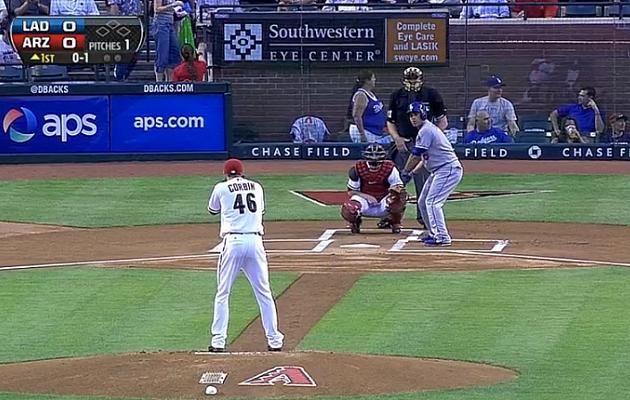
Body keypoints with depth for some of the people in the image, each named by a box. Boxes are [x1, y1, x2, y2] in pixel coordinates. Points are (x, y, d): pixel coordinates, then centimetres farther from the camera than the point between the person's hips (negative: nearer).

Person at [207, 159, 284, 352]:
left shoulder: (221, 188, 6)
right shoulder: (256, 187, 15)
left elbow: (212, 210, 24)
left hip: (233, 242, -2)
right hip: (255, 241, 2)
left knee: (223, 293, 4)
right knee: (264, 293, 8)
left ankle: (218, 340, -2)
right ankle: (274, 339, 8)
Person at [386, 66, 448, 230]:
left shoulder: (431, 95, 1)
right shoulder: (397, 96, 7)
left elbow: (443, 121, 4)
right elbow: (390, 121, 12)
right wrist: (396, 137, -5)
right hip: (402, 143, 2)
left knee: (424, 182, 1)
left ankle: (424, 216, 11)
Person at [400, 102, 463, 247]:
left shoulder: (426, 130, -14)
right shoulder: (427, 129, 18)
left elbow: (416, 155, -13)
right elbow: (424, 157, 21)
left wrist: (405, 172, -1)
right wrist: (412, 172, 13)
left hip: (448, 169, -11)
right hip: (439, 171, 11)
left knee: (432, 202, -17)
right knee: (423, 202, 14)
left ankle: (442, 237, -20)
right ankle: (435, 233, 20)